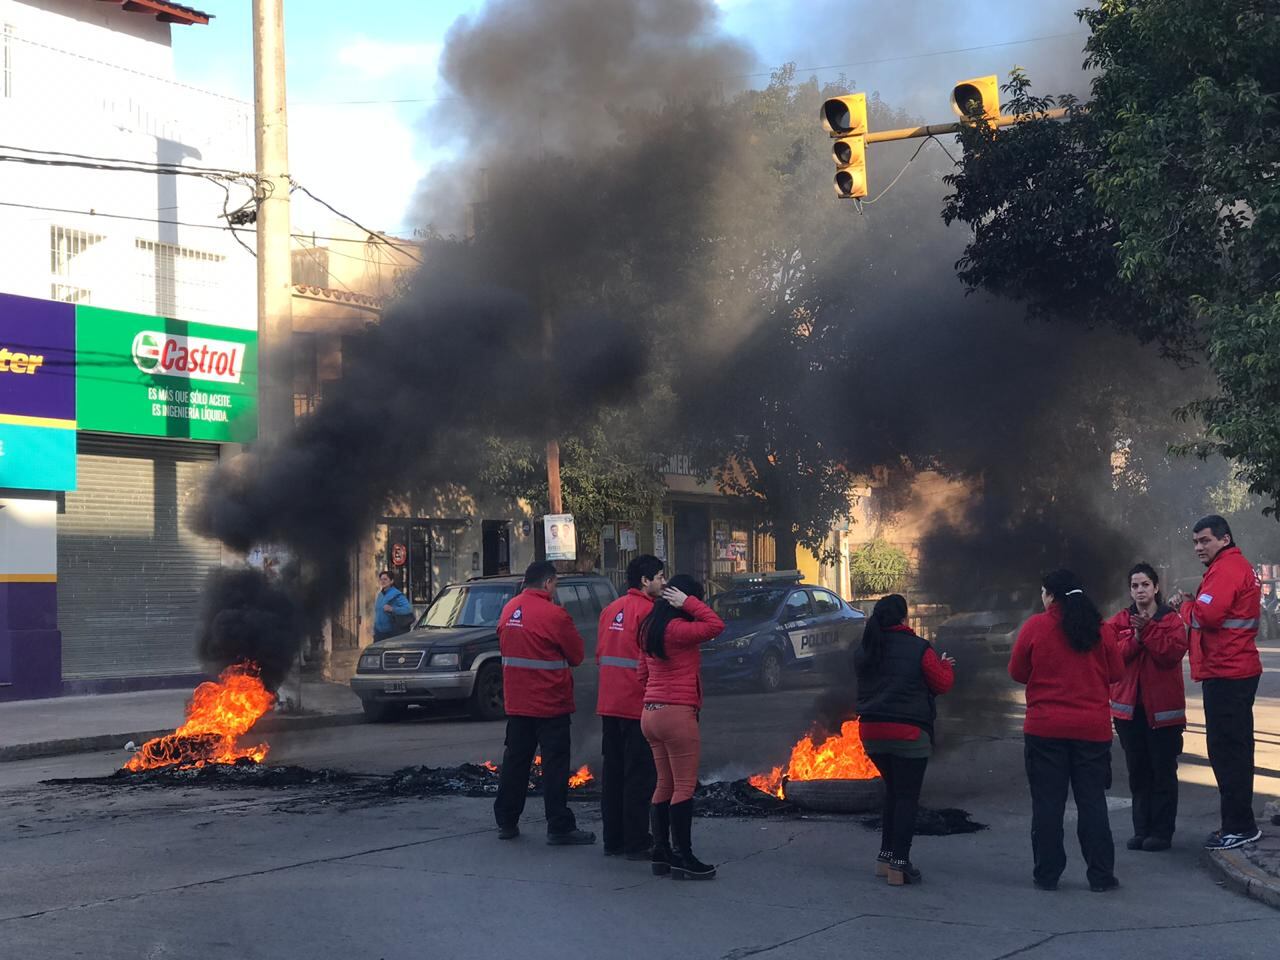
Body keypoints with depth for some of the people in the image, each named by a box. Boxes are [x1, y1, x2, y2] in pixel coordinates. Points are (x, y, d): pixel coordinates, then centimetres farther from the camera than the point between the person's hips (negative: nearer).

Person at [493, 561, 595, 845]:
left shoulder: (509, 609, 5)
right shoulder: (554, 614, -17)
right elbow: (577, 654, -7)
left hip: (516, 701, 7)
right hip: (550, 703, -6)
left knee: (515, 760, 14)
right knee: (555, 764, -1)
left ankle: (506, 822, 20)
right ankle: (559, 827, 1)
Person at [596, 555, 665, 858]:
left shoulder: (610, 610, 12)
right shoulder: (647, 611, -13)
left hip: (609, 704, 8)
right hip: (638, 705, -8)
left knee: (612, 772, 12)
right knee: (639, 775, -2)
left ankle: (613, 840, 17)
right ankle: (636, 843, 0)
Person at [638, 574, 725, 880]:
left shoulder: (650, 629, 11)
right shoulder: (677, 630, -16)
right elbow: (716, 625, -20)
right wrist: (688, 603, -13)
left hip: (651, 714, 9)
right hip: (677, 714, -9)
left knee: (665, 784, 14)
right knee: (684, 787, -4)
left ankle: (661, 854, 17)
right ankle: (683, 858, -3)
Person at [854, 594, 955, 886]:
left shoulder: (863, 651, 7)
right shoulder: (918, 649, -10)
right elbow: (942, 684, -3)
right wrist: (946, 666, 19)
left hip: (871, 731, 6)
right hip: (908, 732, -6)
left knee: (893, 791, 21)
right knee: (907, 797, 1)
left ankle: (885, 856, 20)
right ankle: (899, 863, -3)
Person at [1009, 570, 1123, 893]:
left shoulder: (1035, 627, -7)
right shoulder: (1101, 630, -1)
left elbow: (1017, 673, 0)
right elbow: (1116, 673, 7)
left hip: (1045, 729, -2)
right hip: (1093, 729, 2)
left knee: (1047, 803, 5)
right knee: (1092, 802, 8)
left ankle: (1047, 874, 8)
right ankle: (1101, 875, 8)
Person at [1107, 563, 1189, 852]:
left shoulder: (1171, 620, 0)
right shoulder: (1119, 621, 8)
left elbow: (1174, 652, -15)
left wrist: (1148, 630, -20)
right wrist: (1135, 637, -19)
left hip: (1163, 707, -3)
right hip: (1130, 707, 3)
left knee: (1163, 771, -1)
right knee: (1138, 772, 9)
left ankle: (1162, 832, 4)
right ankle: (1142, 830, 16)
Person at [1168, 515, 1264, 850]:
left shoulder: (1226, 570, -14)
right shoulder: (1237, 566, 21)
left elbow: (1206, 616, -25)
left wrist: (1184, 605, -6)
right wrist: (1190, 606, 2)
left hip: (1226, 674, -11)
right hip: (1236, 669, 11)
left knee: (1227, 750, -9)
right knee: (1234, 750, 15)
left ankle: (1239, 826, -7)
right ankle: (1239, 824, 22)